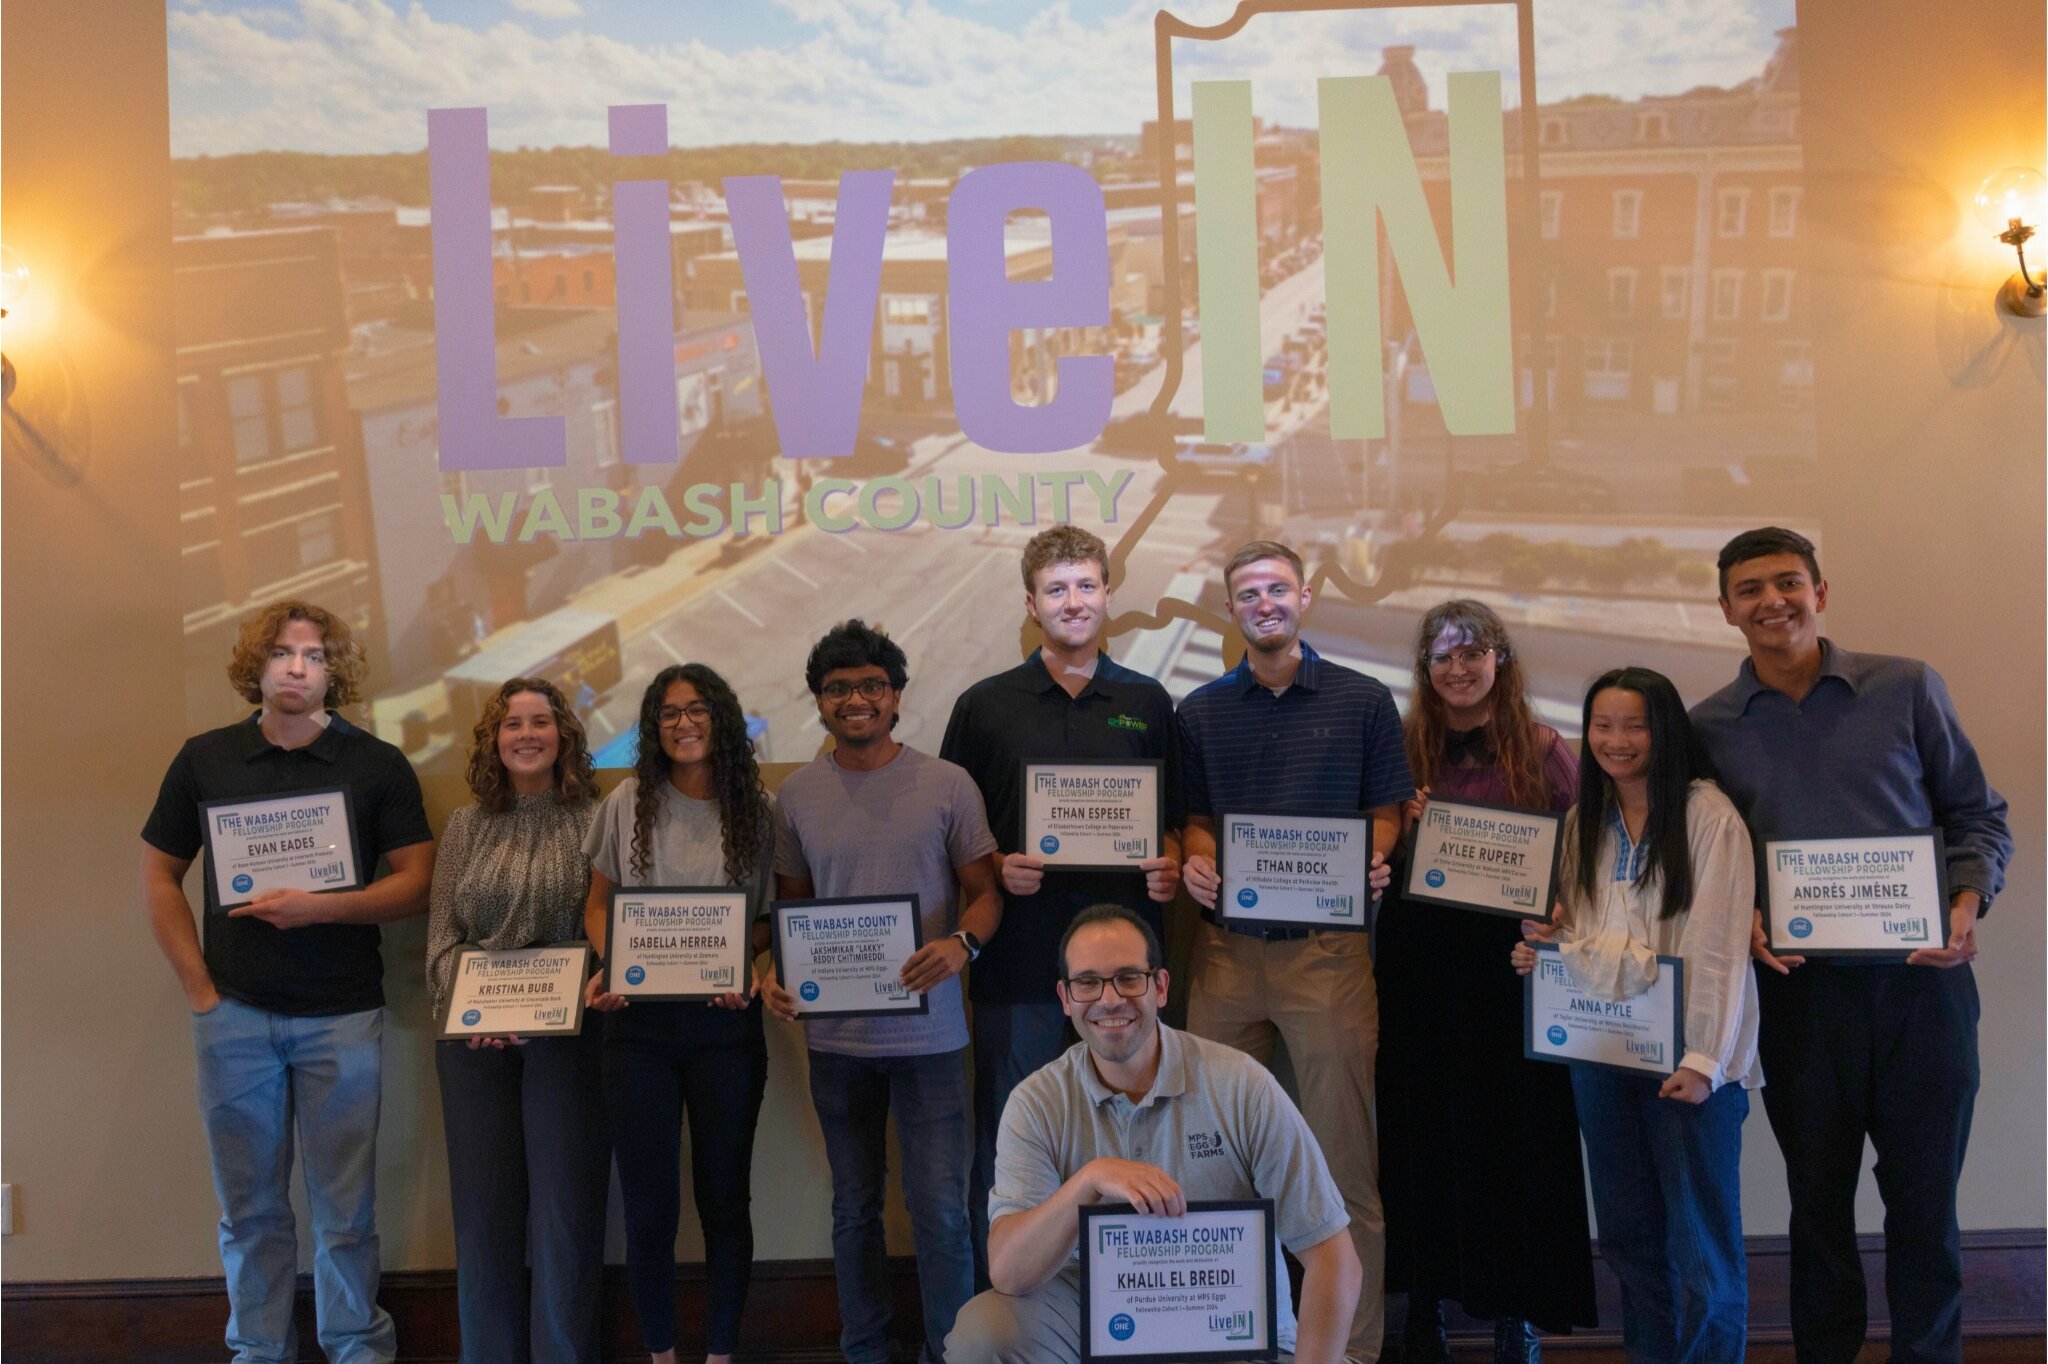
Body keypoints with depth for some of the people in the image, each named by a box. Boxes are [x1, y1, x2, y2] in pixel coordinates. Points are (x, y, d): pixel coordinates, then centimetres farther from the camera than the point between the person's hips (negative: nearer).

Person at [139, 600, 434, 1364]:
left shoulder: (377, 765, 0)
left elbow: (417, 883, -3)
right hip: (235, 1012, 1)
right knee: (250, 1206, 10)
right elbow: (159, 878, 9)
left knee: (345, 1206, 5)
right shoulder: (204, 759, 4)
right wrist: (200, 987, 1)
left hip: (343, 1015, -1)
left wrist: (323, 907, -18)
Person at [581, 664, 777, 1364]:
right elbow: (598, 904, 8)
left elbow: (776, 915, 6)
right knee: (649, 1202, 6)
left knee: (724, 1197, 8)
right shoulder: (627, 803, 3)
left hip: (726, 1021, 0)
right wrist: (607, 969, -9)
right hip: (639, 1021, 0)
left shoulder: (759, 810, 2)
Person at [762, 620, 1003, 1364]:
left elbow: (986, 891, -1)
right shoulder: (797, 794, 3)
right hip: (835, 1034, 3)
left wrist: (963, 942, -22)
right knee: (854, 1207, 15)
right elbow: (792, 904, 11)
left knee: (940, 1210, 0)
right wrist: (775, 972, -8)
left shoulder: (947, 785, -4)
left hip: (928, 1031, -2)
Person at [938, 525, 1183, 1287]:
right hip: (1019, 958, -1)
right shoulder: (985, 706, 6)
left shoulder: (1148, 704, 11)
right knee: (1006, 1145, 4)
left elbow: (1173, 821, 15)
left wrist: (1170, 868, -5)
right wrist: (997, 869, -11)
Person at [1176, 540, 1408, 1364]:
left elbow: (1385, 813, 6)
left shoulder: (1363, 702, 4)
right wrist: (1196, 864, -8)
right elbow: (1196, 820, 13)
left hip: (1328, 946, -2)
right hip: (1227, 945, 2)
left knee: (1342, 1149, 1)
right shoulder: (1201, 712, 10)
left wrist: (1372, 862, -14)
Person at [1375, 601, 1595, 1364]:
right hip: (1420, 964, 1)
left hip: (1512, 964, -1)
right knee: (1423, 1135, 6)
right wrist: (1402, 836, -11)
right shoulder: (1403, 748, 6)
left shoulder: (1545, 751, 3)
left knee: (1514, 1134, 3)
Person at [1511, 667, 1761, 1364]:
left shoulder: (1707, 814, -9)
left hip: (1685, 1053, -6)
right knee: (1627, 1230, 13)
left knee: (1699, 1237, 0)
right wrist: (1544, 947, -2)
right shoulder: (1583, 821, 11)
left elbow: (1719, 946, -13)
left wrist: (1705, 1059, -17)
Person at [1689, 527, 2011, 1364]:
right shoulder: (1709, 727, 4)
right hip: (1799, 989, 1)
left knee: (1925, 1201, 5)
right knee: (1818, 1203, 11)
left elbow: (1979, 818, 6)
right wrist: (1739, 920, -10)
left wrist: (1966, 904, -10)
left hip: (1921, 981, -1)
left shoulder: (1908, 688, 2)